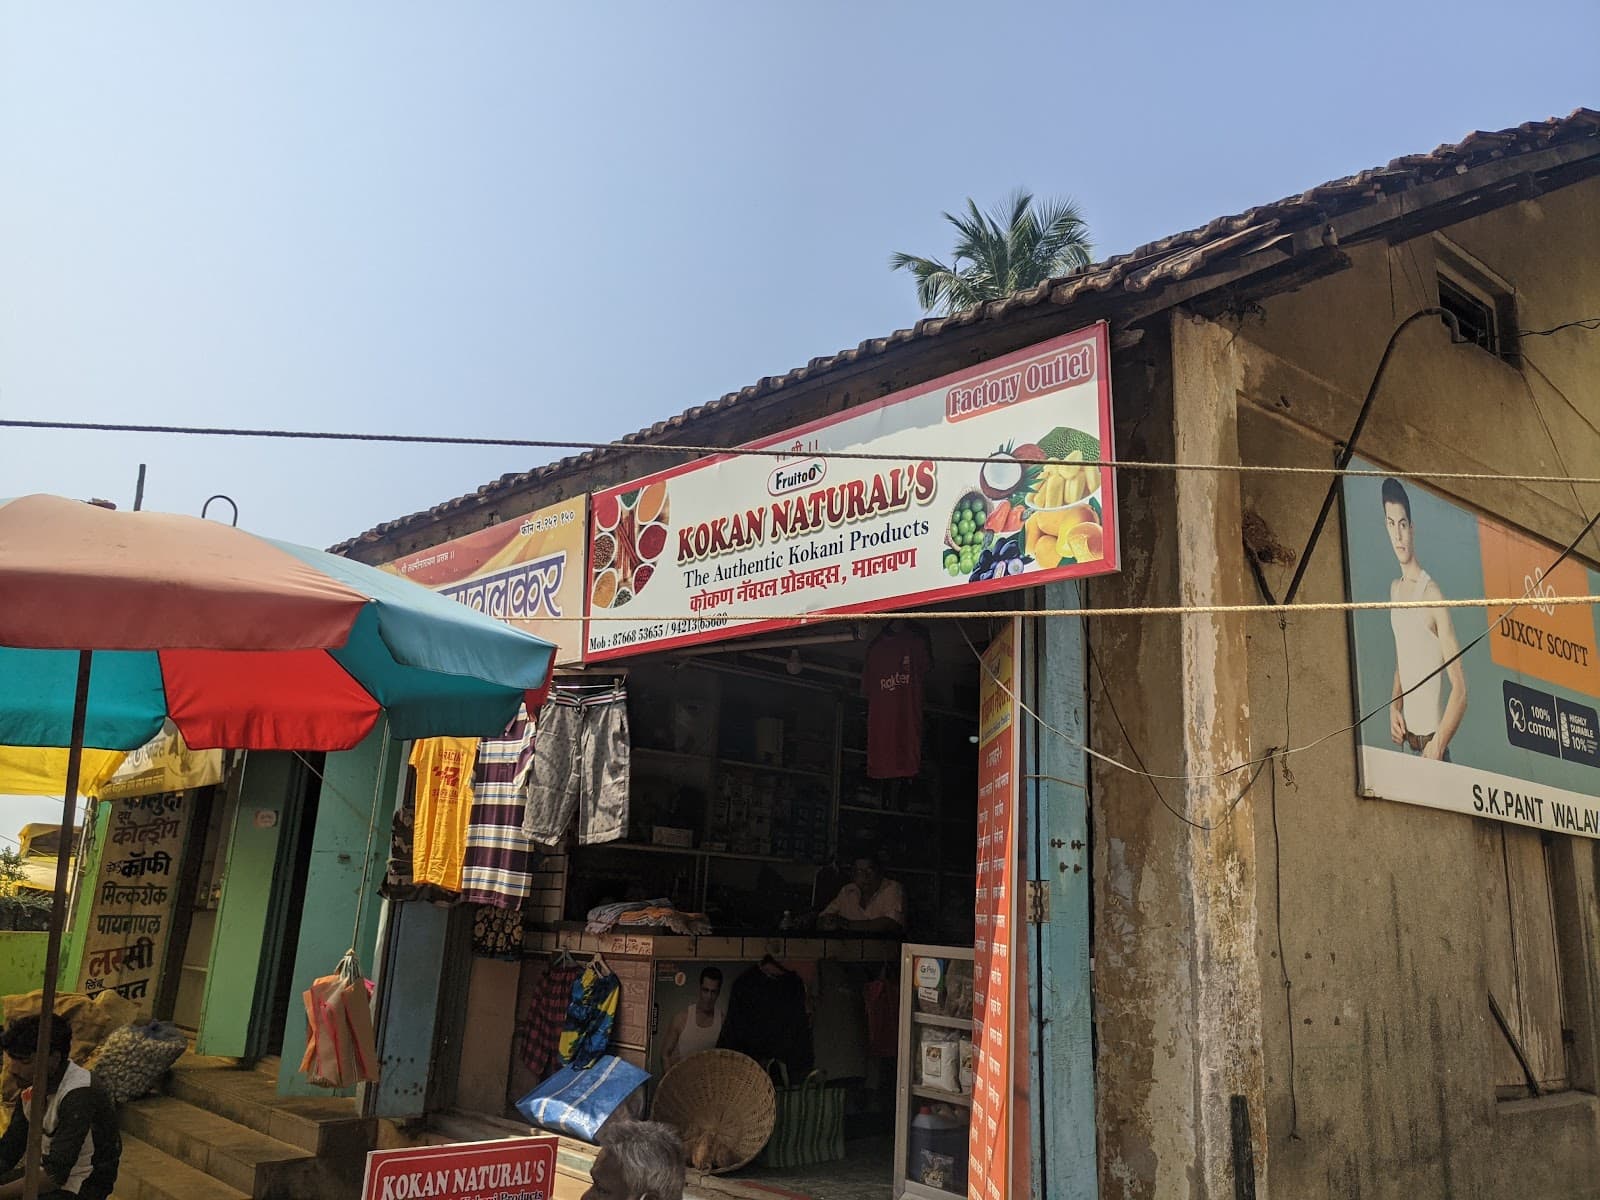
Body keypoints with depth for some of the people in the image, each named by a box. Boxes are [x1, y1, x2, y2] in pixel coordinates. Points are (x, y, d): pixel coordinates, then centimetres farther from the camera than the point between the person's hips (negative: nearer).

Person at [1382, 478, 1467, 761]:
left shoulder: (1433, 595, -15)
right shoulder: (1394, 588, 7)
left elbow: (1460, 689, -17)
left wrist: (1439, 744, -24)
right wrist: (1394, 707, 4)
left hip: (1431, 741, -6)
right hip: (1406, 740, 6)